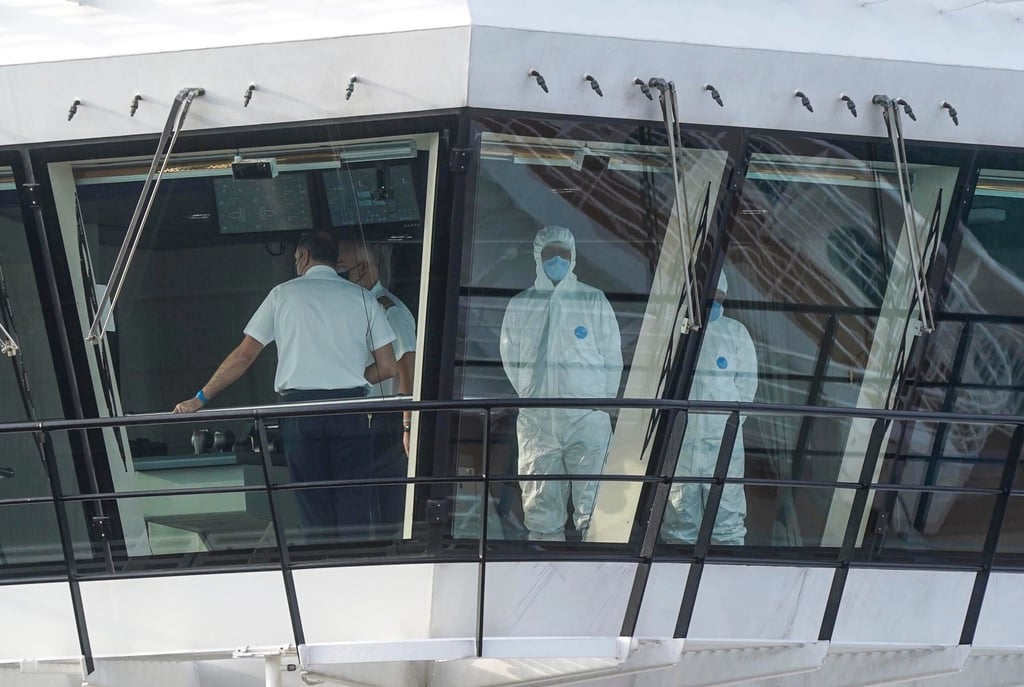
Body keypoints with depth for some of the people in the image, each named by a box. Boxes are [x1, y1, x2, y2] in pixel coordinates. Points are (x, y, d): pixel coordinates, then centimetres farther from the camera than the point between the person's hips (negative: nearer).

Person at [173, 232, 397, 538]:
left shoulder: (283, 294, 8)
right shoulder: (363, 298, 9)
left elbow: (243, 356, 7)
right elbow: (387, 367, 5)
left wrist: (200, 398, 15)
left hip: (300, 408, 0)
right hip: (350, 409, 0)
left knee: (313, 505, 6)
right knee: (354, 505, 3)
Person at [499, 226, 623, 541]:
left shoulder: (594, 301, 4)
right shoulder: (519, 305, 9)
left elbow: (613, 357, 6)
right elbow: (511, 361, 17)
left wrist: (601, 404, 5)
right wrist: (534, 397, 12)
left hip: (587, 418, -2)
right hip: (536, 421, 2)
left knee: (593, 506, -7)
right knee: (540, 509, 4)